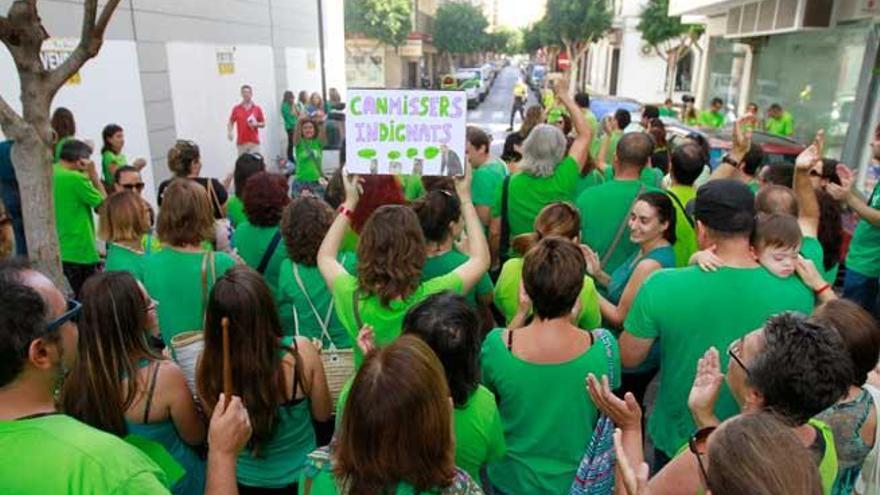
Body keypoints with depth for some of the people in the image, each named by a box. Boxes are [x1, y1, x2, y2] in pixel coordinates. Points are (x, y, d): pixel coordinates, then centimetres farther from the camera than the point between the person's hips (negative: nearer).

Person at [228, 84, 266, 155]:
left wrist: (256, 124, -10)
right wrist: (229, 132, -6)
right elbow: (231, 122, 11)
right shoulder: (236, 108, 7)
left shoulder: (257, 108, 6)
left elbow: (263, 124, 11)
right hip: (241, 143, 0)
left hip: (254, 142, 0)